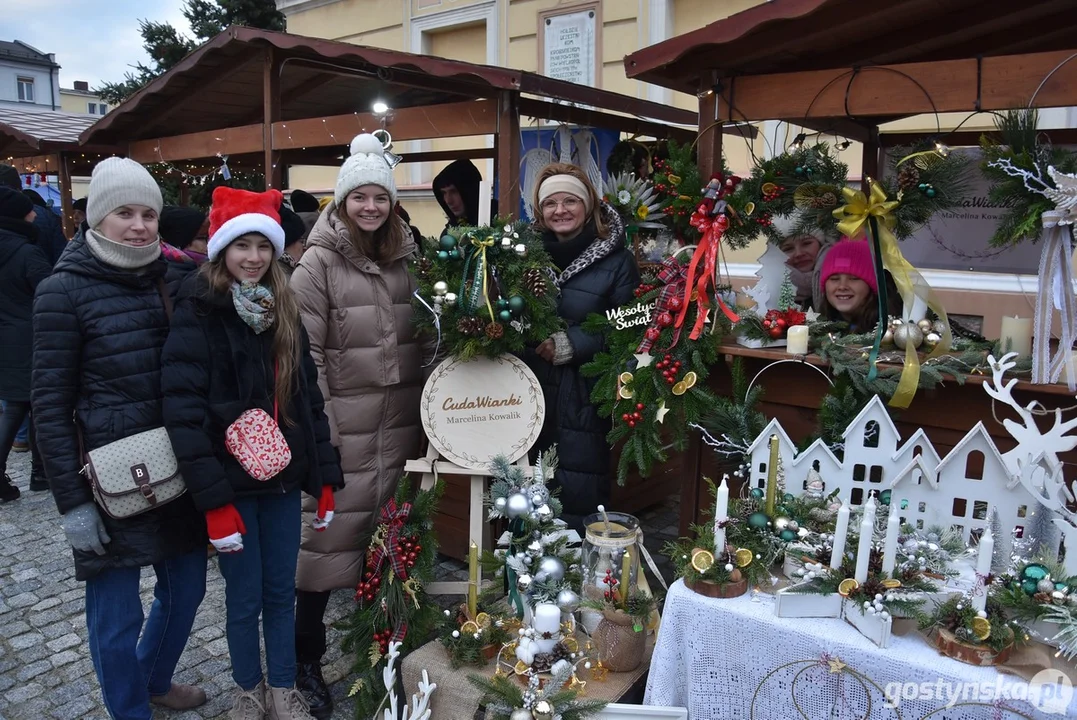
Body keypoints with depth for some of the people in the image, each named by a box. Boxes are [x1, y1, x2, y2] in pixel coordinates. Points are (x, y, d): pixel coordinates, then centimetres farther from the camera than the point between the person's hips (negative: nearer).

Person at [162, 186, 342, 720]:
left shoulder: (282, 311, 7)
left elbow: (309, 397, 9)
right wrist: (213, 498, -20)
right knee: (245, 596, 10)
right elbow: (183, 408, -17)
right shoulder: (198, 312, -10)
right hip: (232, 481, -4)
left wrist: (324, 477, 5)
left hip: (283, 477, 4)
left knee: (282, 590, 14)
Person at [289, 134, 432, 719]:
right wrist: (319, 424, -13)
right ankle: (307, 658, 20)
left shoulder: (407, 258, 8)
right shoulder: (319, 262, -6)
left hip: (401, 422, 5)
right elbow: (306, 352, -10)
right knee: (329, 531, 2)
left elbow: (426, 338, 14)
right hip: (342, 423, -4)